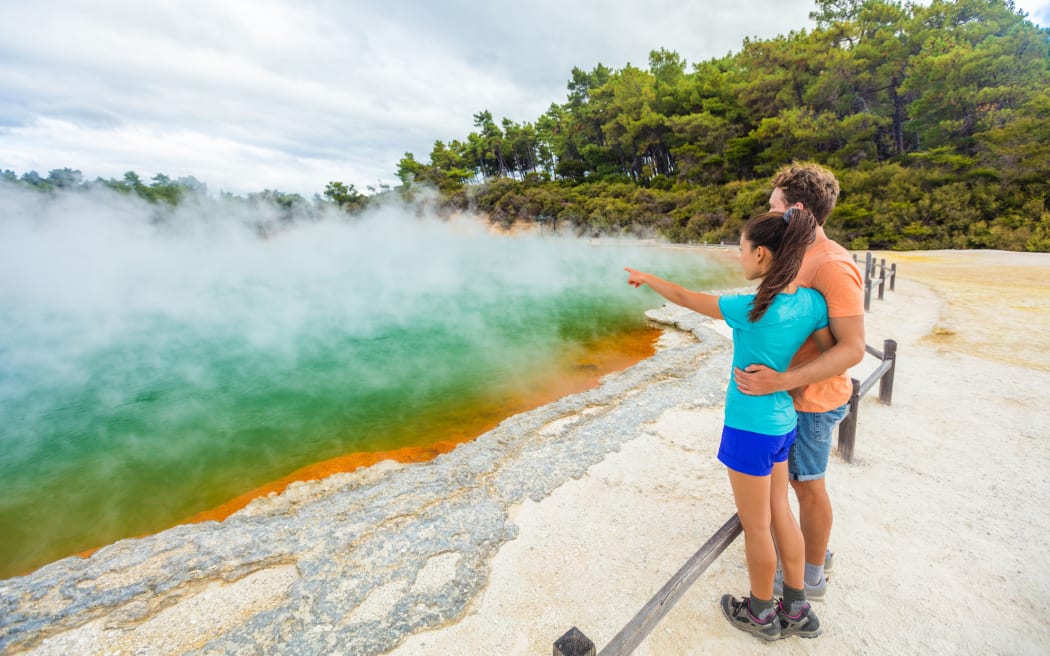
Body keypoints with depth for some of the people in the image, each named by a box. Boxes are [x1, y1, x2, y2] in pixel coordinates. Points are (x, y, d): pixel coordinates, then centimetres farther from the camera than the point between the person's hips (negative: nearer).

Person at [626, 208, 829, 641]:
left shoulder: (751, 309, -25)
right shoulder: (812, 302, -6)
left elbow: (684, 298, -13)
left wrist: (646, 278, 3)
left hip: (750, 428, -7)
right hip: (782, 422, 7)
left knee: (756, 526, 13)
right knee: (779, 513, 23)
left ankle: (762, 614, 36)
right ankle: (797, 610, 40)